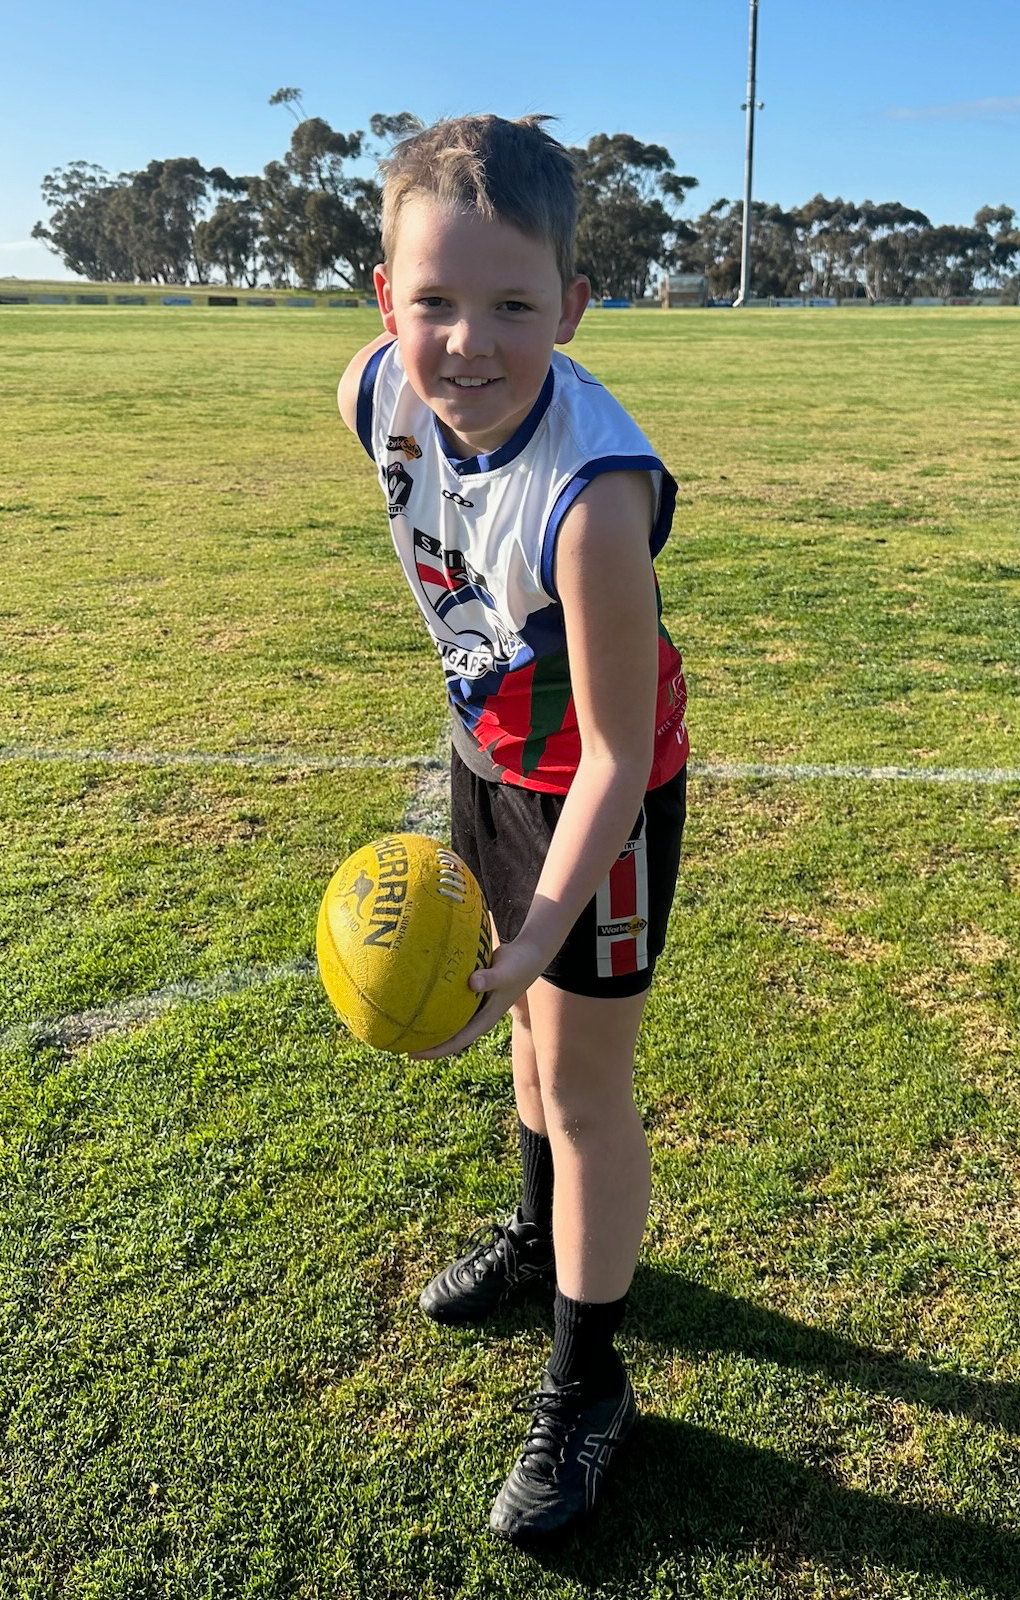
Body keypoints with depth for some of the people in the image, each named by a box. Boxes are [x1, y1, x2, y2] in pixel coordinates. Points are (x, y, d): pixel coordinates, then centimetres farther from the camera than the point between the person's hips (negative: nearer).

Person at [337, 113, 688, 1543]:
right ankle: (542, 1233, 52)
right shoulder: (374, 398, -17)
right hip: (489, 748, 7)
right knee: (526, 1015, 24)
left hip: (600, 789, -7)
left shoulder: (593, 496, -37)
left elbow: (615, 755, -29)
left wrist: (540, 930, -34)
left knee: (584, 1083, 4)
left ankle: (587, 1382, 27)